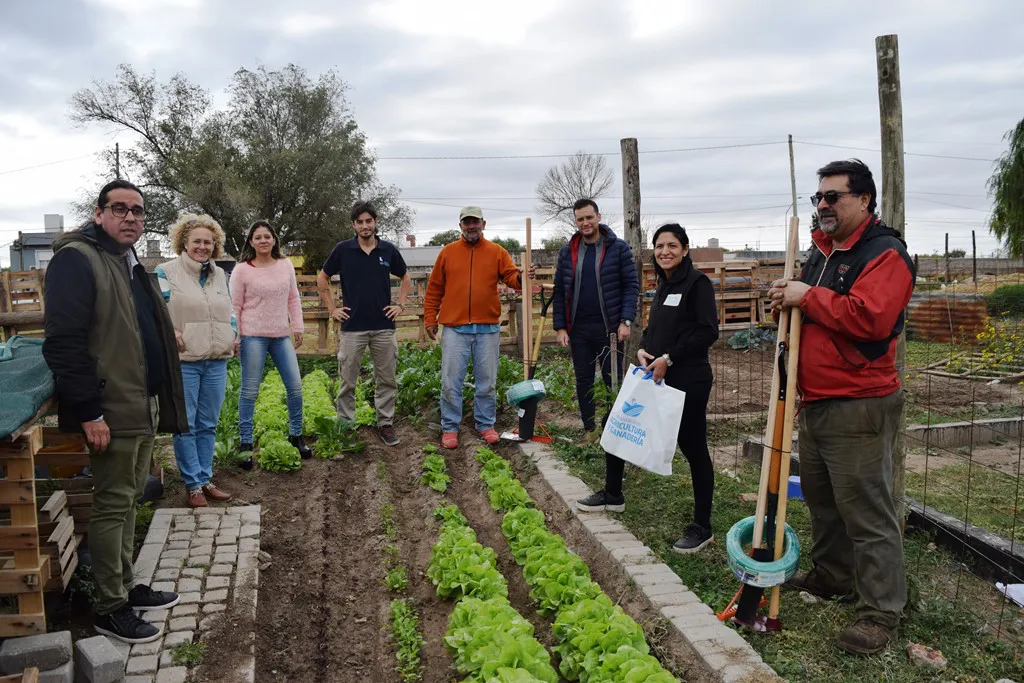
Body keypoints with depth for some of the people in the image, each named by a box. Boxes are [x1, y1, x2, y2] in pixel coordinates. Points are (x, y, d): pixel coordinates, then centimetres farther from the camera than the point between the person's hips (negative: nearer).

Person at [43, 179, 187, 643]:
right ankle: (110, 609, 12)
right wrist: (89, 412, -23)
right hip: (112, 412, -9)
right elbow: (63, 342, -21)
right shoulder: (76, 260, -13)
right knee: (112, 506, 0)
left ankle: (126, 587, 30)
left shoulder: (131, 264, 16)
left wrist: (159, 403, 18)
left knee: (127, 501, 17)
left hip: (143, 408, 9)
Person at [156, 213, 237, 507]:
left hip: (216, 362, 5)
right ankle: (193, 484, 11)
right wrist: (169, 332, -21)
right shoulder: (167, 271, -3)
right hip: (183, 361, -5)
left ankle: (205, 480, 22)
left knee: (208, 425, 12)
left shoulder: (220, 274, 14)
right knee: (185, 426, 1)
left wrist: (234, 335, 10)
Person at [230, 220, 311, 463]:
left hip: (281, 336, 4)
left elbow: (293, 299, 13)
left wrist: (297, 327, 8)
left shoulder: (286, 265, 8)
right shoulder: (242, 270, -2)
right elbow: (234, 307, -1)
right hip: (253, 336, -4)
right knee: (249, 391, 1)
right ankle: (245, 443, 11)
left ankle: (296, 435, 21)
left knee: (295, 386, 5)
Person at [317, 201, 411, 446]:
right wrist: (332, 308, 3)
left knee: (386, 380, 7)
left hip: (384, 326, 1)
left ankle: (385, 423, 18)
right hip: (352, 327, -1)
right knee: (347, 381, 5)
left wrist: (401, 304, 6)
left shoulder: (388, 250, 3)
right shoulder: (343, 249, -1)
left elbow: (405, 278, 17)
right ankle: (345, 424, 17)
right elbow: (322, 278, 10)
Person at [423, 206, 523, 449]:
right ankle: (450, 428, 13)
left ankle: (486, 425, 22)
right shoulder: (448, 252, 6)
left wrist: (521, 279, -26)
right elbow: (434, 289, 9)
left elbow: (511, 276, -3)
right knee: (451, 382, 3)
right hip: (455, 329, 0)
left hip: (487, 329, 1)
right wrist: (430, 319, 5)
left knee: (487, 382, 9)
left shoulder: (497, 252, 6)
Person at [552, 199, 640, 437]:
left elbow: (631, 285, -3)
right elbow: (559, 292, 8)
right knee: (583, 382, 10)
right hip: (578, 329, 3)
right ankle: (590, 431, 22)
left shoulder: (618, 247, -2)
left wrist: (626, 321, -12)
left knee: (614, 381, 4)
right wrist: (560, 326, 0)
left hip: (609, 327, -3)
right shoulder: (567, 252, 6)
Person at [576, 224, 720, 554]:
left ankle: (702, 527, 14)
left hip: (688, 381, -8)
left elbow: (708, 332, -17)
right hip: (654, 376, 8)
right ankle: (613, 495, 32)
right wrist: (643, 350, 0)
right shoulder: (664, 286, 15)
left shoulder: (697, 283, -10)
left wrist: (668, 358, -19)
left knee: (693, 448, 1)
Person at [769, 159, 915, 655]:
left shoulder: (885, 253, -13)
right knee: (821, 497, 20)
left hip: (859, 407, -9)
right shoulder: (821, 251, 16)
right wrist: (788, 301, 8)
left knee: (867, 511, -3)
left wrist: (808, 296, -20)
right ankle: (832, 575, 37)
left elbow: (870, 318, -28)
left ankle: (881, 610, 8)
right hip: (815, 402, 9)